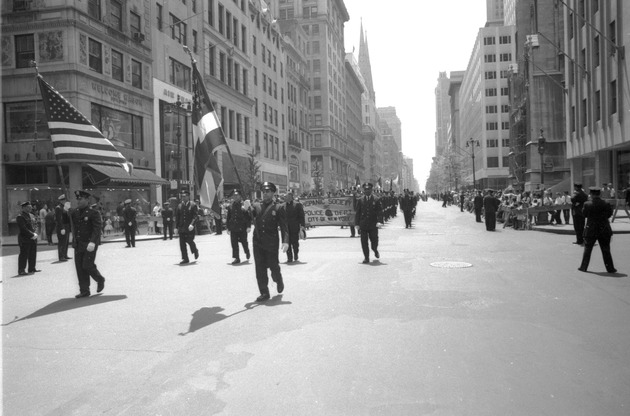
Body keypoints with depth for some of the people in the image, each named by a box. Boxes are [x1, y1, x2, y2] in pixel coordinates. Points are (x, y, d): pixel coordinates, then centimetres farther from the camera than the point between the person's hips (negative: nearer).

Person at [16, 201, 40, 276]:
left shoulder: (32, 216, 16)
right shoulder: (20, 217, -11)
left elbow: (35, 224, 18)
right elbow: (23, 229, -18)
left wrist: (35, 234, 1)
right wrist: (32, 235, -18)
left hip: (33, 238, 8)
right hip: (25, 239, -8)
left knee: (33, 254, 12)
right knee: (24, 255, -5)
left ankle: (32, 268, 21)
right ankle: (21, 271, 1)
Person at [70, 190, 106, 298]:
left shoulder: (94, 213, -10)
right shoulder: (74, 212, 9)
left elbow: (97, 229, -19)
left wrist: (92, 242, -31)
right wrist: (75, 241, 16)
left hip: (90, 244, -6)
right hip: (78, 244, 6)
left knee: (87, 265, -10)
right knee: (79, 267, 4)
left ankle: (100, 280, 18)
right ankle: (84, 291, 12)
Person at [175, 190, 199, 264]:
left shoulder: (193, 205, -1)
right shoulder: (179, 206, 12)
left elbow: (195, 216, -9)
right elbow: (177, 217, 14)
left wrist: (192, 224, -23)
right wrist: (176, 227, 7)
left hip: (190, 228, -4)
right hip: (181, 228, 4)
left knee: (189, 241, -6)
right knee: (182, 243, 0)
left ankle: (195, 250, 27)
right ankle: (185, 259, 7)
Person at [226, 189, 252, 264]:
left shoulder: (245, 205, -5)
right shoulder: (231, 206, 8)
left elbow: (249, 216, -7)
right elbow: (228, 217, 14)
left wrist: (248, 226, -12)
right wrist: (228, 227, 11)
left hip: (242, 228, -3)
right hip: (233, 228, 3)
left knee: (244, 242, 9)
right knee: (234, 244, 0)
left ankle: (247, 252, 37)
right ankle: (236, 258, 7)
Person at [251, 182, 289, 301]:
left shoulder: (277, 208, -1)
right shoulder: (256, 206, 9)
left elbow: (284, 227, -5)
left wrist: (285, 241, -17)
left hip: (271, 243, -3)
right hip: (257, 242, 3)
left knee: (273, 266, 4)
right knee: (260, 269, 3)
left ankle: (278, 280, 37)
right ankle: (264, 293, 12)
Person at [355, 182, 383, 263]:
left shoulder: (376, 200, 3)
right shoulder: (360, 200, 8)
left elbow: (380, 212, -2)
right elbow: (357, 212, 8)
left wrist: (379, 221, -17)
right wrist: (357, 223, 1)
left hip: (373, 225, -1)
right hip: (363, 225, 1)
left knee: (374, 241, 6)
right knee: (364, 242, -1)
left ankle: (375, 250, 37)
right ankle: (366, 258, 8)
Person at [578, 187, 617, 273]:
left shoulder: (587, 205, -11)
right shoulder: (606, 204, -8)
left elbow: (584, 214, 1)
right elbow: (609, 214, 2)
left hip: (591, 230, -1)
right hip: (604, 230, 1)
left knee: (587, 249, 11)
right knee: (606, 250, 9)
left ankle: (583, 267, 16)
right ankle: (610, 268, 12)